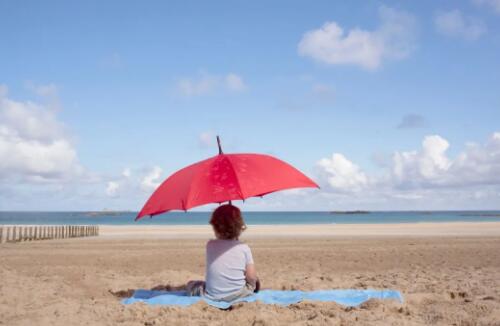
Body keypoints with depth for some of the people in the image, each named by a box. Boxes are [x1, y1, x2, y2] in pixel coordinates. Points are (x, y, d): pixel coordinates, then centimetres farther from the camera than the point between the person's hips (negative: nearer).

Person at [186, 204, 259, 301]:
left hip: (213, 296, -1)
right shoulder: (244, 248, -8)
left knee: (191, 284, 23)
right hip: (238, 294, 1)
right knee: (255, 281, 28)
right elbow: (251, 277, -10)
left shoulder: (210, 245, -2)